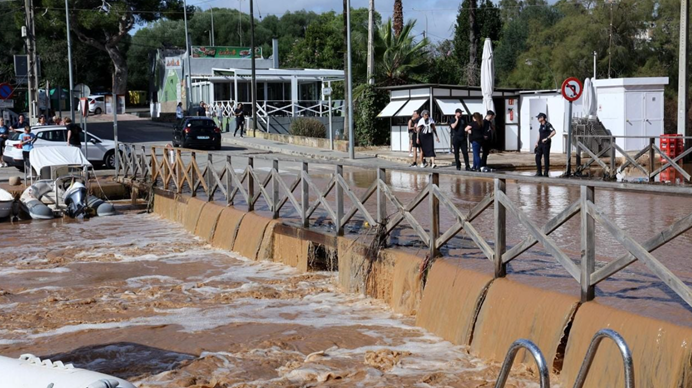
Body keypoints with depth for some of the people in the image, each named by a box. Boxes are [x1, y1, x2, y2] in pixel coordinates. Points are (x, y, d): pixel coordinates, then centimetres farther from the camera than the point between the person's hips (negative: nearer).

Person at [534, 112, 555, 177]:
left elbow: (553, 132, -24)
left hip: (546, 144, -8)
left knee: (546, 158, -3)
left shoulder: (548, 125, -12)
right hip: (540, 144, 8)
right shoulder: (541, 125, 15)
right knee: (537, 157, 3)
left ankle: (546, 173, 2)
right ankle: (539, 172, 8)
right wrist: (537, 143, 17)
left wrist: (546, 138, -24)